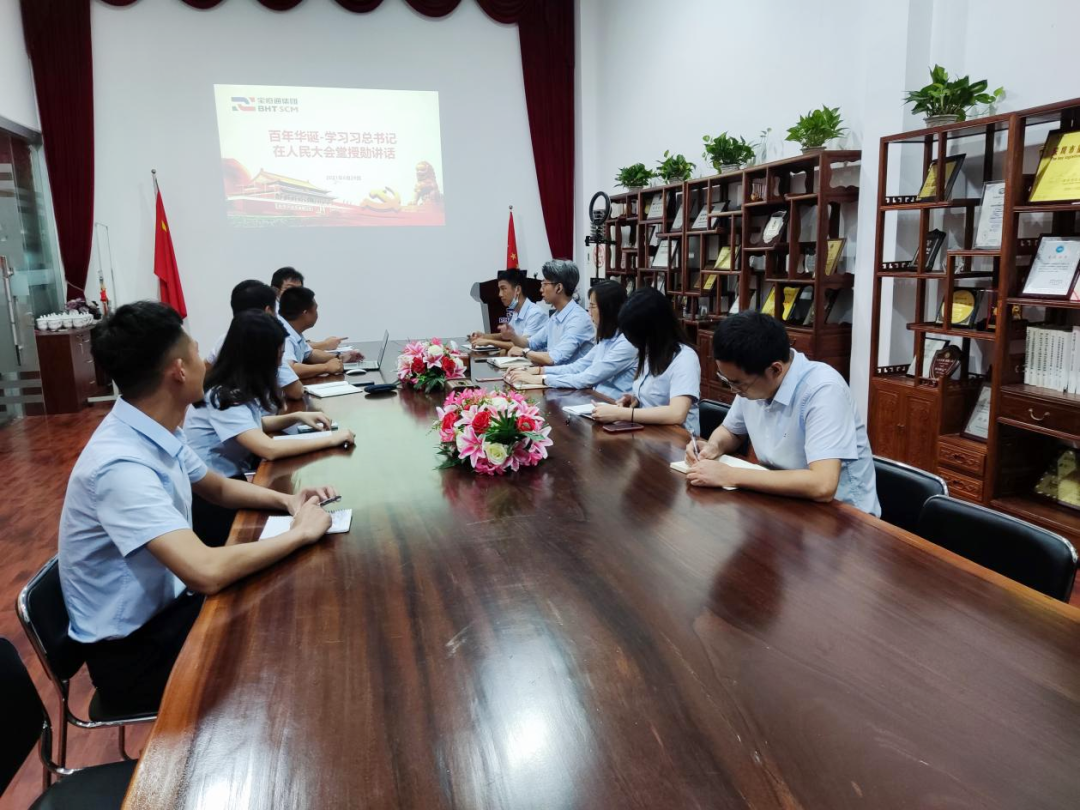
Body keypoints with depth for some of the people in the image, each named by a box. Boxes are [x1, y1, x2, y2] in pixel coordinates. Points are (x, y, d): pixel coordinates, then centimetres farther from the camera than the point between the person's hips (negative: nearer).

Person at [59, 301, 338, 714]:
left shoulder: (157, 432, -2)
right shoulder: (121, 463, -31)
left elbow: (219, 487, 15)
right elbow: (206, 572, -40)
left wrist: (286, 500, -3)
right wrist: (299, 533, -25)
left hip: (162, 607, 8)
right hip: (131, 650, -8)